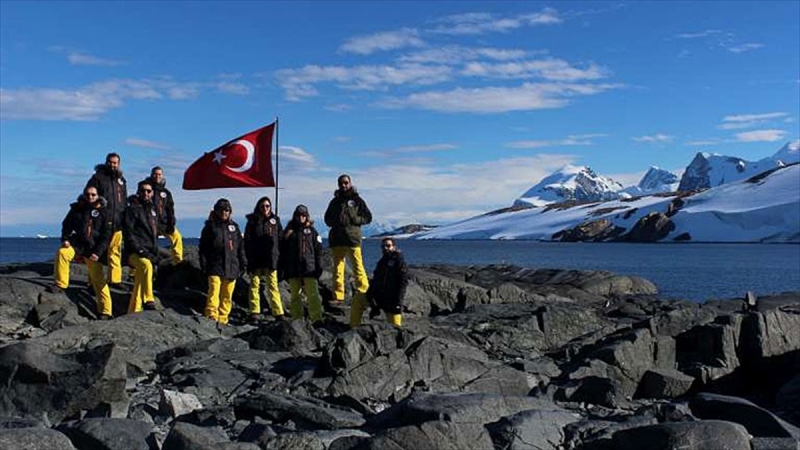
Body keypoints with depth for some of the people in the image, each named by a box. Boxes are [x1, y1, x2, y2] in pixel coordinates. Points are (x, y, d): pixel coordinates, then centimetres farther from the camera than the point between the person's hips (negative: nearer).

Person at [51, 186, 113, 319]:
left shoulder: (103, 212, 1)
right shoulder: (77, 208, 8)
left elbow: (106, 234, -1)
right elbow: (67, 224, 15)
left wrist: (98, 252, -10)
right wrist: (65, 239, -4)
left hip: (93, 248, -2)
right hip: (77, 243, 2)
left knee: (98, 279, -5)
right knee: (62, 252, -31)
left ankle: (105, 311, 1)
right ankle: (60, 285, -18)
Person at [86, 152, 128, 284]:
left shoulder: (121, 180, 19)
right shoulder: (98, 177, 1)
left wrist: (124, 218, 20)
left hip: (117, 222, 5)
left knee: (115, 251, 6)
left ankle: (115, 279, 11)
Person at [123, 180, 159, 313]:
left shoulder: (152, 209, 20)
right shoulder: (132, 208, -4)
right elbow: (128, 232, -12)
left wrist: (155, 254, 16)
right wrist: (140, 251, -21)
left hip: (149, 253, 8)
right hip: (135, 252, -8)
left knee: (139, 285, 11)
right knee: (146, 265, -36)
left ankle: (133, 312, 18)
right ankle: (148, 301, -39)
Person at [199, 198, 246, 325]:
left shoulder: (234, 227, 15)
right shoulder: (210, 226, 5)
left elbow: (240, 247, 18)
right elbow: (203, 247, 4)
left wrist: (243, 263, 12)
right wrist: (204, 264, -3)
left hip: (231, 267, 3)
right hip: (215, 267, -3)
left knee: (227, 295, 4)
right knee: (214, 291, -16)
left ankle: (222, 319, 10)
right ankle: (211, 316, -18)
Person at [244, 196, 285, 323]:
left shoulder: (275, 220, 11)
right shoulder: (252, 222, 6)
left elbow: (281, 240, 11)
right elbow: (247, 241, 3)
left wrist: (280, 257, 3)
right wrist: (249, 258, -6)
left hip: (271, 259, 1)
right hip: (256, 259, -1)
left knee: (273, 285, 0)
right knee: (255, 285, 2)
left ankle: (278, 313, 0)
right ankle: (254, 313, 5)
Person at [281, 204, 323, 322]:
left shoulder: (311, 231, 7)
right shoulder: (289, 231, 10)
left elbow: (318, 250, 5)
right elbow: (283, 251, 12)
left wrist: (319, 267, -1)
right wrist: (283, 268, 7)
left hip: (309, 268, -2)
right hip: (293, 269, 2)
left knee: (313, 295, -10)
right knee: (295, 295, 6)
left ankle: (317, 319, -10)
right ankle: (297, 319, 13)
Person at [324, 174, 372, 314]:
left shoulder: (357, 200, 7)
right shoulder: (335, 201, 18)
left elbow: (368, 217, 6)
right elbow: (327, 218, 24)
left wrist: (353, 220, -10)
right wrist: (334, 221, 2)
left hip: (353, 237, -4)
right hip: (337, 238, 4)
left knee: (358, 266, -11)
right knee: (337, 267, 3)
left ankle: (364, 292, -8)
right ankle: (338, 296, 5)